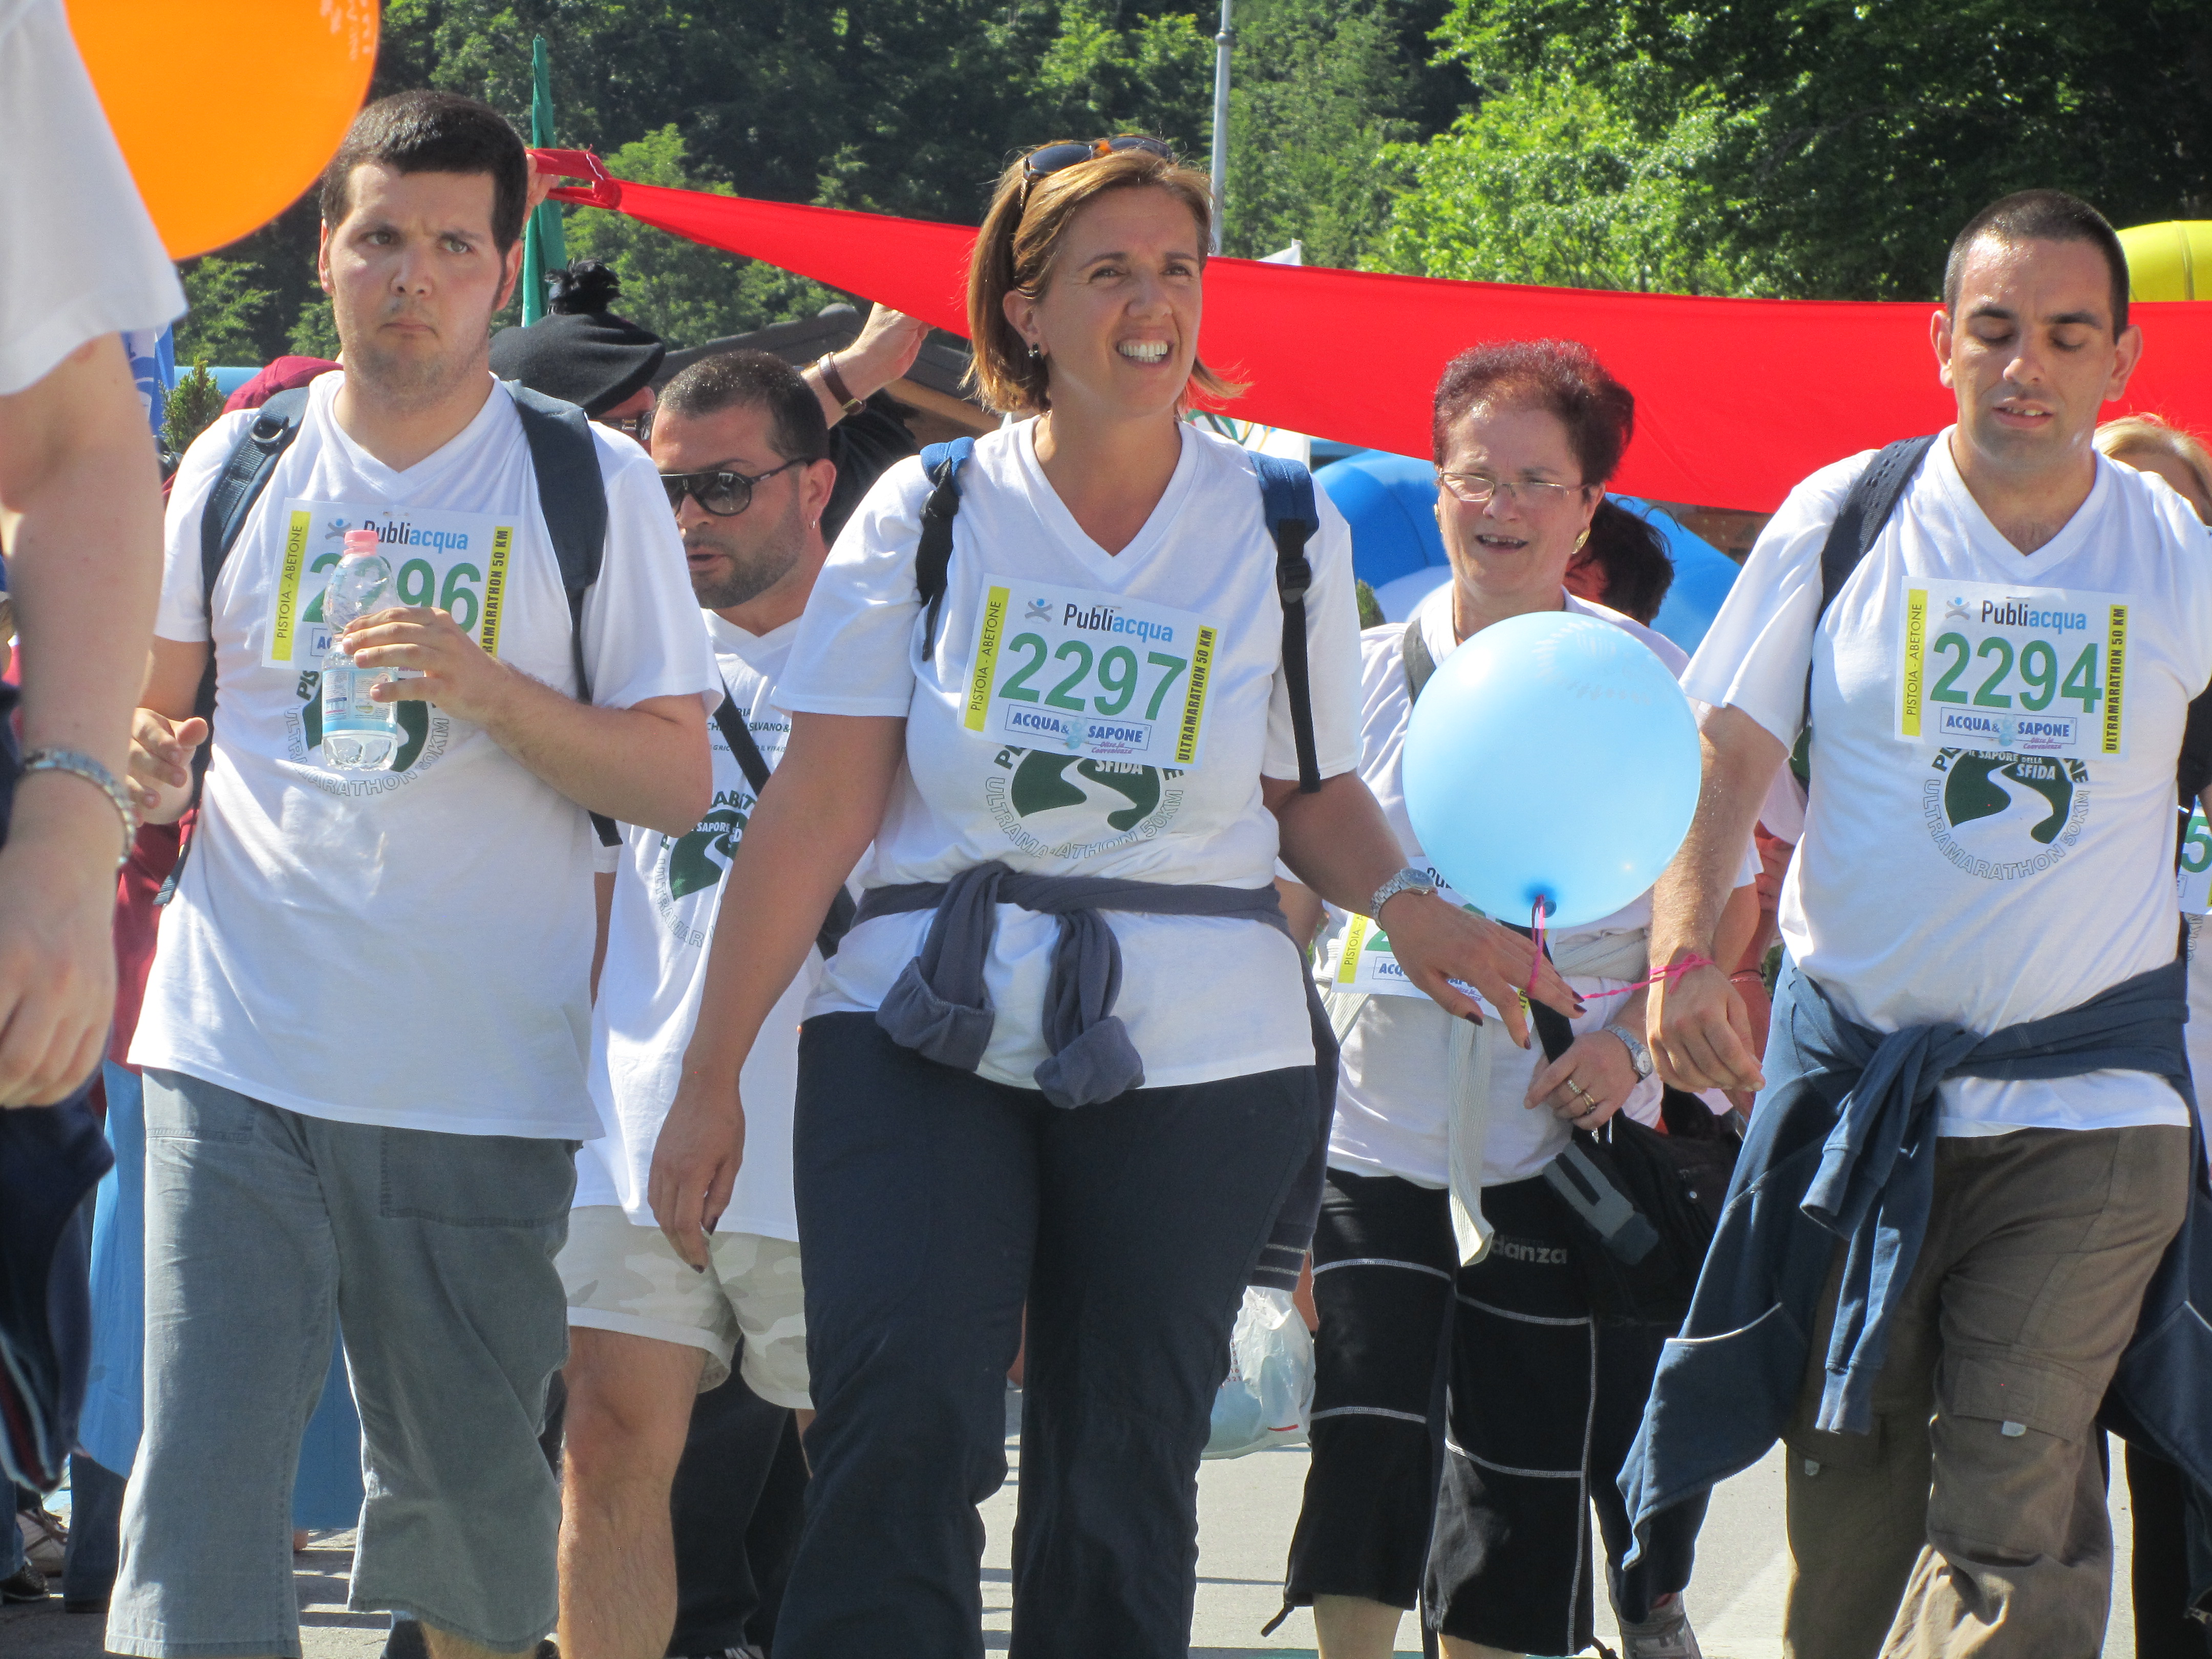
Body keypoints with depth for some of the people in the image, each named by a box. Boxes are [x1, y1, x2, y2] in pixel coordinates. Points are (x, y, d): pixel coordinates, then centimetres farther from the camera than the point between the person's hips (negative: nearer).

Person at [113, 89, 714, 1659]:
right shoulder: (243, 461, 9)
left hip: (487, 1073, -1)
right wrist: (140, 759, -4)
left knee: (472, 1479, 9)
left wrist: (495, 693, -16)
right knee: (206, 1470, -11)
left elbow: (679, 778, 0)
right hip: (239, 1052, 1)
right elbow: (152, 704, 20)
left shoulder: (593, 483, 3)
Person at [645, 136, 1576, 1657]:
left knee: (1120, 1481, 4)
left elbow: (1314, 792, 14)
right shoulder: (932, 517, 2)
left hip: (1198, 1058, 1)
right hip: (928, 1032, -1)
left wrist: (1404, 903, -8)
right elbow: (817, 815, 0)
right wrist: (712, 1077, -2)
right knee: (902, 1428, -19)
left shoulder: (1285, 537, 5)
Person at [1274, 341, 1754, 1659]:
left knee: (1525, 1474, 3)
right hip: (1380, 1126, 1)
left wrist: (1634, 1046, -12)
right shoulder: (1367, 674, 7)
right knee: (1366, 1441, -11)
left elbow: (1727, 906, 3)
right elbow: (1285, 895, 13)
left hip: (1559, 1143, -1)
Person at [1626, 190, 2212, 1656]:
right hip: (1854, 1080, 1)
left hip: (2082, 1107, -1)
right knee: (1845, 1505, 6)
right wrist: (1682, 951, -14)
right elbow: (1722, 759, 2)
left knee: (2014, 1509, -14)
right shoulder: (1844, 520, 2)